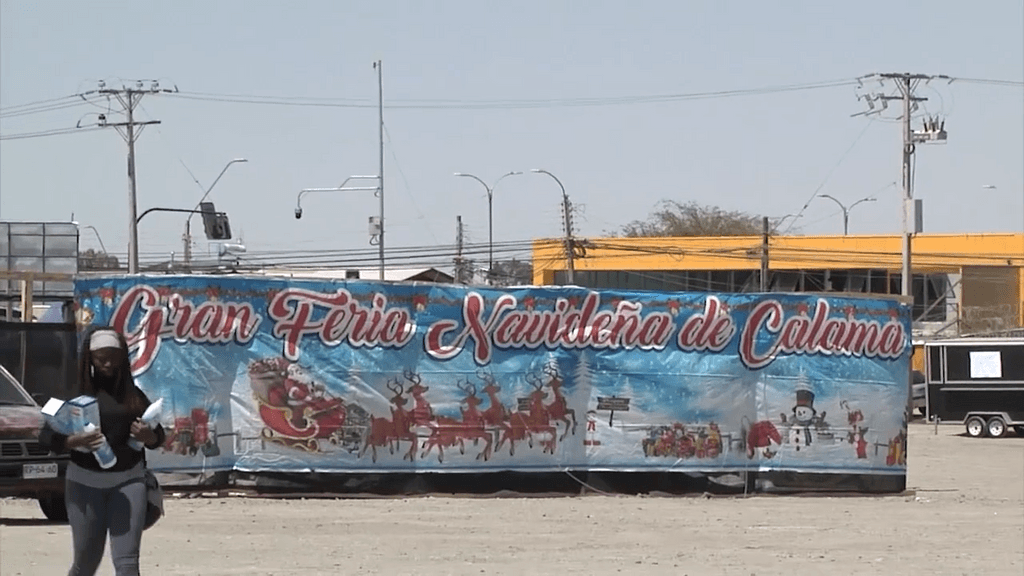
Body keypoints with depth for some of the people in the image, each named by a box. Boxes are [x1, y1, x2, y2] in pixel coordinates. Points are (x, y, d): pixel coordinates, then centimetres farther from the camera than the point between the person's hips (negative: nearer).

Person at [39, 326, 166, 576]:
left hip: (128, 480, 1)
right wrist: (75, 441, -23)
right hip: (86, 481, -1)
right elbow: (46, 436, -4)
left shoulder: (133, 395, 6)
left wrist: (148, 436, -11)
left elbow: (158, 436, 12)